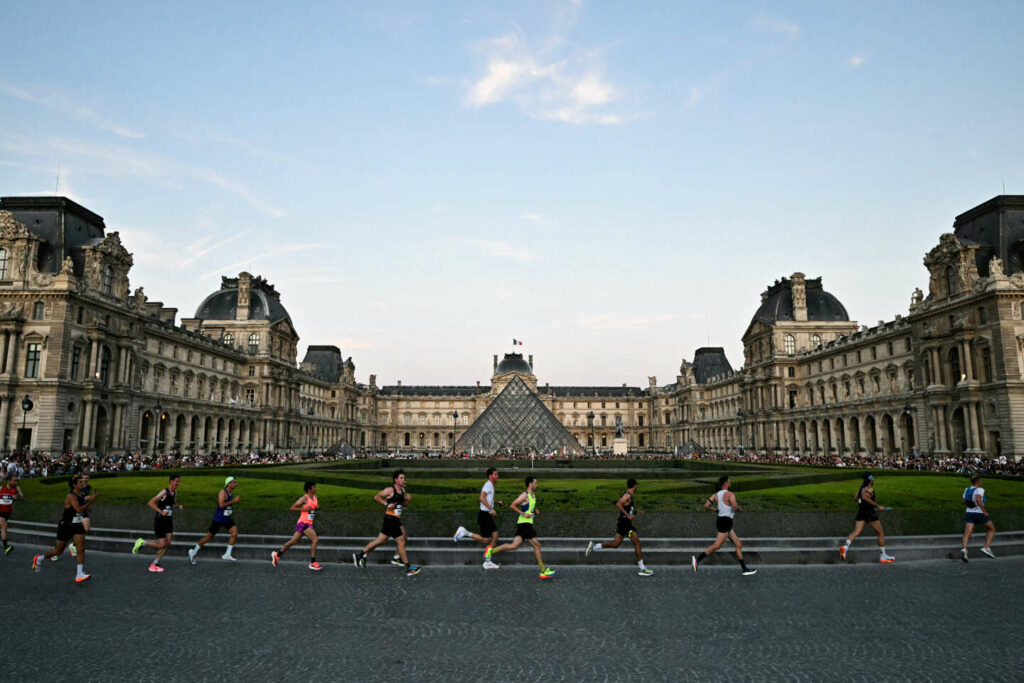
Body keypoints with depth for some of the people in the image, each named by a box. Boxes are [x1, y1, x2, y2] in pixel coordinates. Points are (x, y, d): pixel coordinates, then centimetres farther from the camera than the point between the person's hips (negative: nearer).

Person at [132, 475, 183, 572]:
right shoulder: (164, 492, -18)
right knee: (162, 544, -7)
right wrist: (161, 511, -31)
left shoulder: (175, 492, 7)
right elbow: (150, 503, -23)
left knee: (167, 544, -1)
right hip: (160, 521, -7)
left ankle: (155, 564, 11)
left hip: (169, 521, 7)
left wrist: (178, 506, 4)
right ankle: (141, 542, 15)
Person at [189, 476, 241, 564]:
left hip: (227, 519, 7)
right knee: (209, 537, 6)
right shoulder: (222, 492, -18)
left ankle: (227, 554, -4)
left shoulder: (232, 493, 8)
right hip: (218, 519, -7)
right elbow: (221, 505, -31)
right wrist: (233, 501, -28)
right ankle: (193, 552, 26)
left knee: (235, 533, -11)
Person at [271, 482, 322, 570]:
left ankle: (277, 554, 32)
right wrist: (304, 509, -20)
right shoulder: (304, 498, -11)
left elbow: (317, 506, 27)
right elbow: (292, 508, -11)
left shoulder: (315, 497, 11)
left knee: (294, 541, 17)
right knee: (315, 539, -18)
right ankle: (313, 563, -12)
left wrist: (318, 507, 4)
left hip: (308, 523, 8)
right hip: (303, 522, -8)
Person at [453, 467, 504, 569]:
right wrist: (491, 509, -28)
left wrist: (497, 503, 20)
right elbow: (482, 497, -27)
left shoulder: (490, 486, 18)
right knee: (485, 540, -8)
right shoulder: (488, 485, -12)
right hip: (484, 514, -10)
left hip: (488, 515, 10)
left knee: (495, 536, 5)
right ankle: (465, 533, 2)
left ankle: (487, 561, 9)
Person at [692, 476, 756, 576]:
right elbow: (734, 506, -27)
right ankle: (697, 559, -15)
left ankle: (745, 569, 18)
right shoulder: (730, 494, -11)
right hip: (726, 522, -9)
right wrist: (738, 506, -3)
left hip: (720, 520, 9)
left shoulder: (716, 495, 10)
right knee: (716, 546, -10)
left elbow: (706, 505, 3)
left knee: (738, 545, 14)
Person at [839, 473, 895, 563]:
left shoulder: (861, 487, 15)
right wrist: (877, 505, -24)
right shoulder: (869, 488, -9)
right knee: (881, 533, 9)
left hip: (861, 512, 7)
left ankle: (845, 546, -29)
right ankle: (883, 556, 15)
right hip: (869, 512, -7)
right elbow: (865, 497, -27)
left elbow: (855, 498, 21)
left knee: (856, 532, -4)